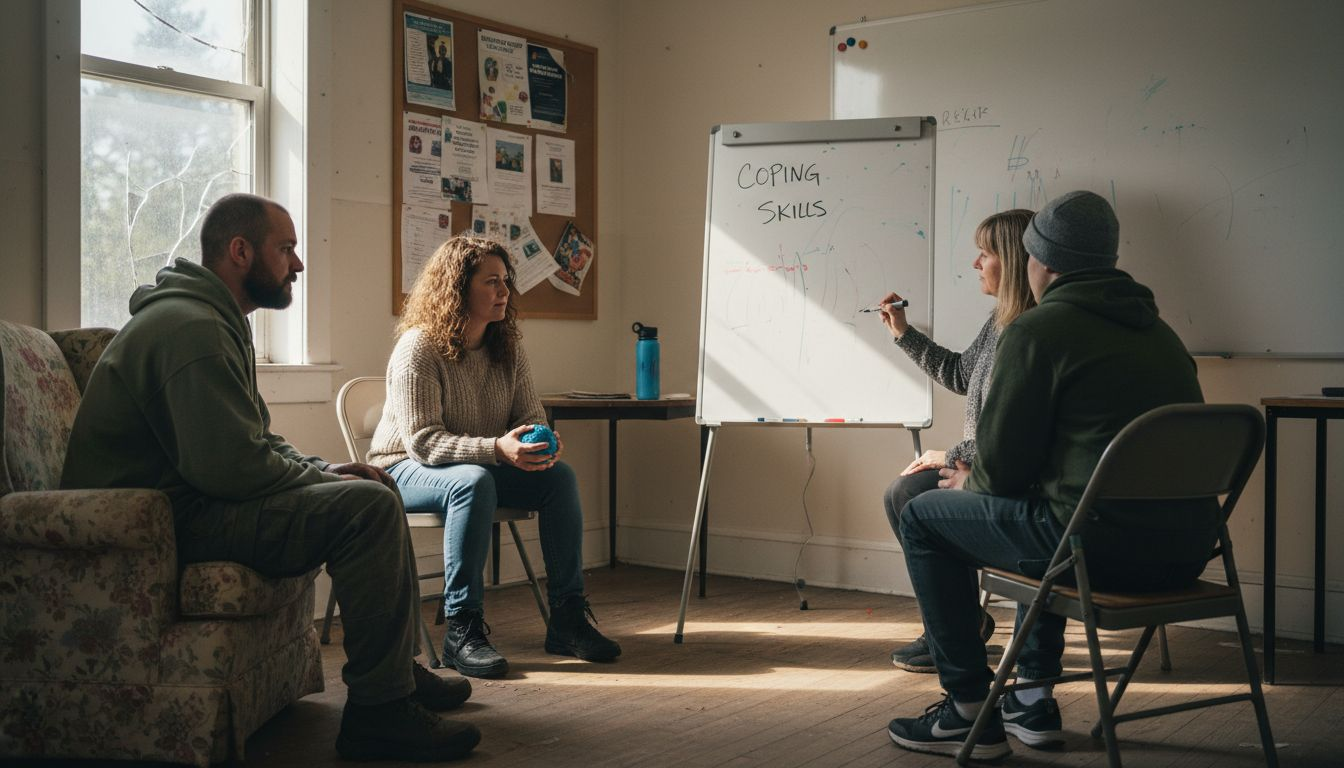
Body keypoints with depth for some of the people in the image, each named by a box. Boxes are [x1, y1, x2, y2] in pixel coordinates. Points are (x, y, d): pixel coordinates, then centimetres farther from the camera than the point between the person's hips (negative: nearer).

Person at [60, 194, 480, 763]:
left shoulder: (219, 322, 17)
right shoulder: (191, 328, -19)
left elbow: (257, 439, 22)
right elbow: (233, 467, -27)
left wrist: (325, 471, 4)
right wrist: (324, 480, -11)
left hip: (184, 498, 11)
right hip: (166, 522, -11)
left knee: (378, 490, 13)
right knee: (367, 506, -23)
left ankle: (400, 668, 18)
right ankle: (378, 711, -17)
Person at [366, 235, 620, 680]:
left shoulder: (508, 348, 3)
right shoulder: (419, 348, -19)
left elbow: (530, 415, 4)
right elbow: (422, 441, -25)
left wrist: (542, 444, -22)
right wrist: (497, 448, -38)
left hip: (485, 466, 7)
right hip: (406, 468, -6)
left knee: (559, 476, -18)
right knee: (473, 483, -39)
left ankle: (567, 619, -14)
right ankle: (462, 630, -33)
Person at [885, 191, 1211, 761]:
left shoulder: (1039, 329, -8)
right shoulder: (1157, 329, 17)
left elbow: (1004, 464, -7)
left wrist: (971, 483, 17)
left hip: (1105, 545, -9)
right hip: (1184, 549, 9)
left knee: (923, 517, 9)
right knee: (1041, 508, 37)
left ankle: (970, 712, 12)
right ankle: (1033, 700, 36)